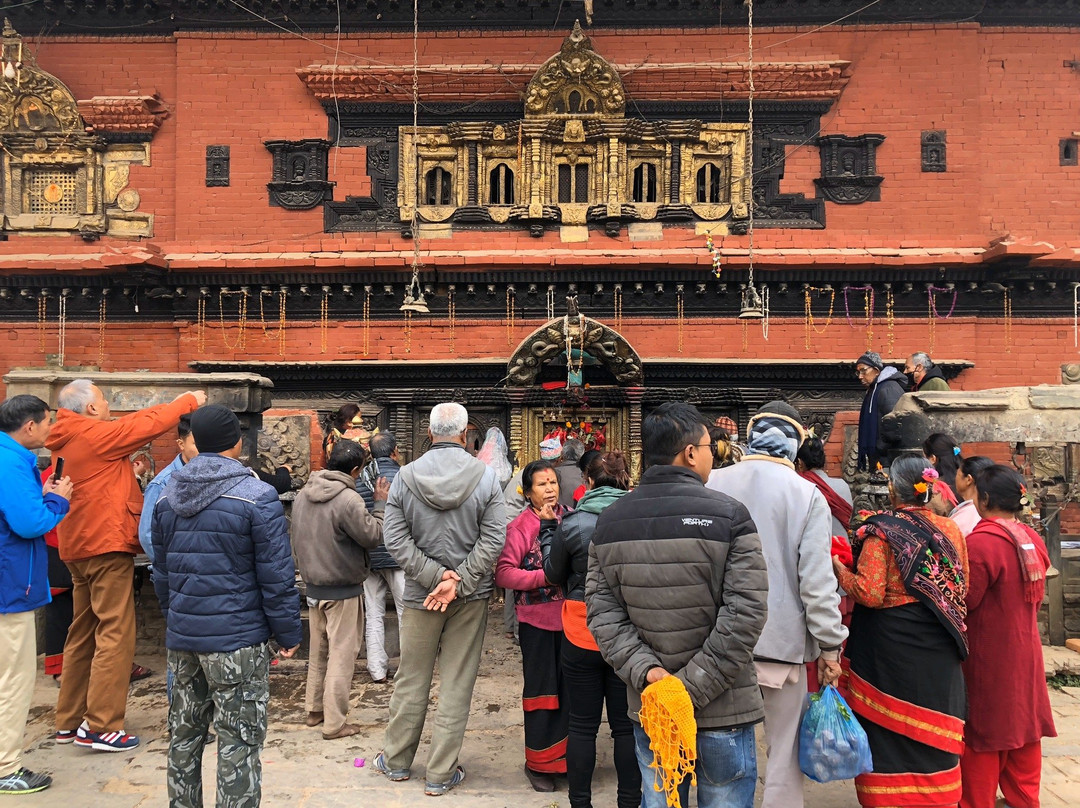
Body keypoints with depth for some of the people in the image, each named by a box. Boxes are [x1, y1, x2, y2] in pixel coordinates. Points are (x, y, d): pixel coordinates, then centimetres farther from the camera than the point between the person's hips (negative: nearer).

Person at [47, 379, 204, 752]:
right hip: (107, 544, -10)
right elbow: (148, 425, -10)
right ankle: (100, 726, -4)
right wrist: (188, 401, 3)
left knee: (83, 634, 17)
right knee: (115, 635, -6)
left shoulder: (68, 439, 14)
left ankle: (69, 721, 25)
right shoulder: (95, 434, -13)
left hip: (80, 547, 10)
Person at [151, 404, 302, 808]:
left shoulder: (167, 497, 6)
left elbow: (160, 572, 14)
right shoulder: (257, 497, -14)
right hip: (237, 639, -6)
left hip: (181, 637, 6)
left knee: (184, 734, 19)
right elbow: (276, 576, -14)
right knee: (239, 741, 2)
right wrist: (289, 634, -4)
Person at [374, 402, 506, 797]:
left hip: (420, 596, 1)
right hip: (471, 599, -1)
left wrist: (436, 576, -11)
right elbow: (493, 539, -14)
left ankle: (397, 760, 34)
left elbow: (394, 539, -10)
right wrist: (457, 583, -12)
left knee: (411, 680, 17)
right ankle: (441, 774, 18)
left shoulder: (404, 477, -7)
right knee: (457, 685, 9)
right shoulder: (486, 476, -10)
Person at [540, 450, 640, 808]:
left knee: (582, 726, 12)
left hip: (582, 637, -1)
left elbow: (555, 574, 4)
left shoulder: (571, 524, -11)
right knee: (627, 725, 13)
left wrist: (547, 530, 15)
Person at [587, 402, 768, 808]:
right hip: (722, 713, -3)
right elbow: (745, 615, -17)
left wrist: (643, 669, -9)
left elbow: (601, 612, -4)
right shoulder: (728, 515, -12)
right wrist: (693, 687, -14)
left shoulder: (609, 522, 0)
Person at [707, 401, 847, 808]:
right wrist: (830, 647, 0)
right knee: (785, 756, 10)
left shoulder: (714, 484, -2)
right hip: (782, 638, -2)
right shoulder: (806, 493, -7)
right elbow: (817, 580, -10)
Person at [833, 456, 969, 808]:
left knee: (890, 726, 8)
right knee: (931, 728, 17)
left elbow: (869, 594, -20)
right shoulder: (950, 529, 0)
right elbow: (963, 587, 8)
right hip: (940, 647, 5)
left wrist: (838, 567, -5)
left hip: (892, 643, -4)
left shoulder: (882, 531, -14)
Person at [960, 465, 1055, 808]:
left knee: (983, 741, 6)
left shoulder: (981, 542, -23)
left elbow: (964, 602, -20)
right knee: (1023, 736, 18)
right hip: (1026, 656, 7)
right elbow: (1035, 596, 12)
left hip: (989, 659, -7)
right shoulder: (1033, 540, 2)